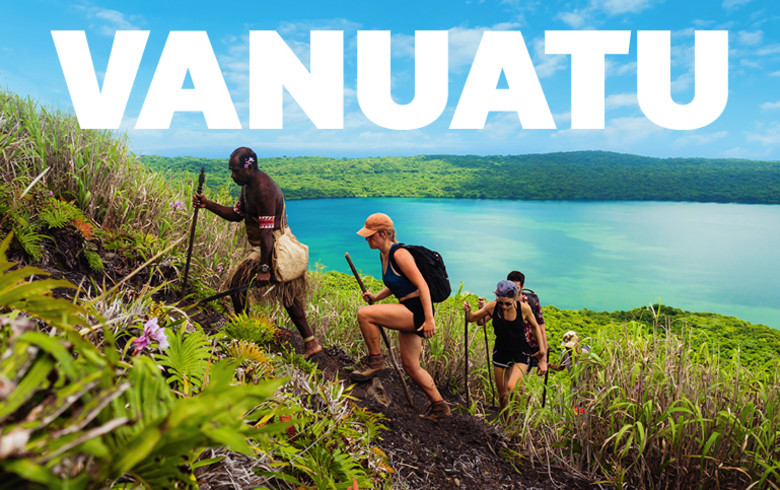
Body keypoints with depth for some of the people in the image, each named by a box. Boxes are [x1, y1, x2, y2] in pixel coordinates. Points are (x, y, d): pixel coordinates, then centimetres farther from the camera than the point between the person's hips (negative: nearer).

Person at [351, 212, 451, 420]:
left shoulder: (399, 254, -17)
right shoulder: (384, 255, 11)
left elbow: (422, 285, -22)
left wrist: (429, 319, -27)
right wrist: (376, 297, 9)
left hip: (417, 311, -10)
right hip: (409, 313, 10)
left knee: (364, 314, -20)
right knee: (410, 366, 14)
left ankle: (375, 361, -2)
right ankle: (439, 406, 25)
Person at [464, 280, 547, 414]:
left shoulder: (524, 308, -15)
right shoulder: (492, 306, -12)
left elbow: (535, 327, 3)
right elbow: (472, 318, 1)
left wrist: (541, 349, 4)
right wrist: (468, 311, -22)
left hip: (520, 353, -2)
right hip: (500, 353, 3)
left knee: (512, 388, -25)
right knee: (502, 395, 10)